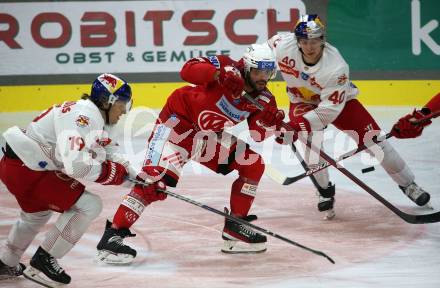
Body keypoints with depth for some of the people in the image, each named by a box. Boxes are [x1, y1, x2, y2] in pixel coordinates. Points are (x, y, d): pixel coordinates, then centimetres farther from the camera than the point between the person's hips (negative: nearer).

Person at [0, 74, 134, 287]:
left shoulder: (97, 119, 13)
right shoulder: (83, 117, -21)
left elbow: (108, 154, 21)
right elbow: (76, 164, -30)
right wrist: (111, 172, -15)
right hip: (26, 169, -11)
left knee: (37, 212, 35)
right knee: (89, 205, -10)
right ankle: (42, 263, -2)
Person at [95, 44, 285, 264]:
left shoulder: (263, 99, -3)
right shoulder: (228, 68, -21)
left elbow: (255, 136, -6)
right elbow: (188, 69, -33)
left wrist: (270, 122, -25)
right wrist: (219, 74, -47)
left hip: (211, 135, 8)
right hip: (179, 121, -8)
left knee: (253, 165, 2)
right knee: (158, 179, -23)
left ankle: (235, 227, 13)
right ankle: (112, 235, -24)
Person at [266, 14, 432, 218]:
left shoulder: (336, 67, -36)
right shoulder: (282, 45, -28)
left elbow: (330, 108, -36)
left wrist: (297, 126, -43)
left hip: (338, 101, -2)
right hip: (302, 102, 2)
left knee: (373, 139, -6)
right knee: (310, 140, -25)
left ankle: (408, 184, 12)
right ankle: (325, 190, -2)